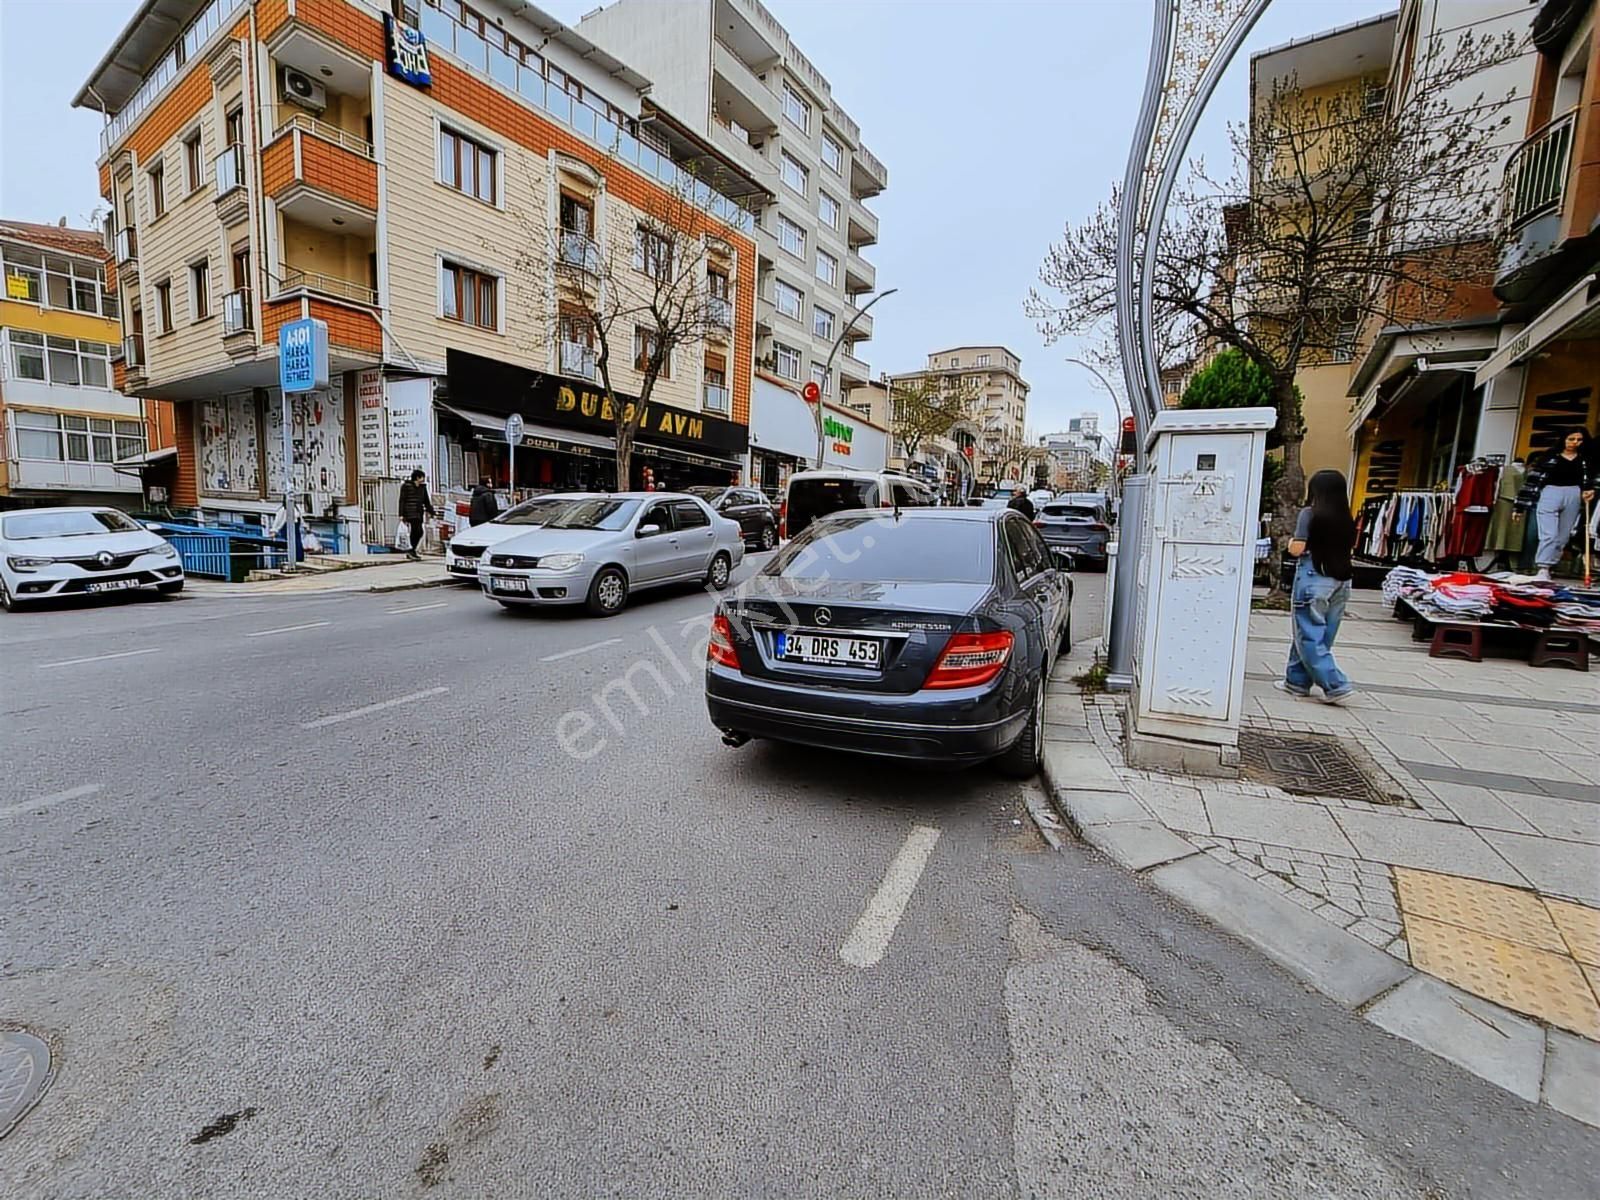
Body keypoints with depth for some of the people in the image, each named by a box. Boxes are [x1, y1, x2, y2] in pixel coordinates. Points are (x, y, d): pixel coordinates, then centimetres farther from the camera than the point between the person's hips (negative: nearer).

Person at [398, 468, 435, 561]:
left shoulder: (423, 487, 15)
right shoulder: (406, 486, -2)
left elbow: (426, 501, 22)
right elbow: (402, 501, -4)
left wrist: (432, 512, 16)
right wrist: (401, 514, -10)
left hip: (419, 514, 7)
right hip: (410, 513, -7)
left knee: (415, 532, 8)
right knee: (419, 532, -18)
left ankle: (411, 553, 15)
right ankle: (412, 551, -10)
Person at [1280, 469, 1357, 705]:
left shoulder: (1310, 513, -9)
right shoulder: (1346, 519, 9)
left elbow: (1296, 549, -13)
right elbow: (1350, 549, 11)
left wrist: (1291, 541, 7)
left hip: (1314, 578, -7)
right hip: (1341, 580, 7)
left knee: (1308, 637, 0)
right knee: (1319, 636, 14)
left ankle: (1335, 685, -4)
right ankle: (1297, 681, 21)